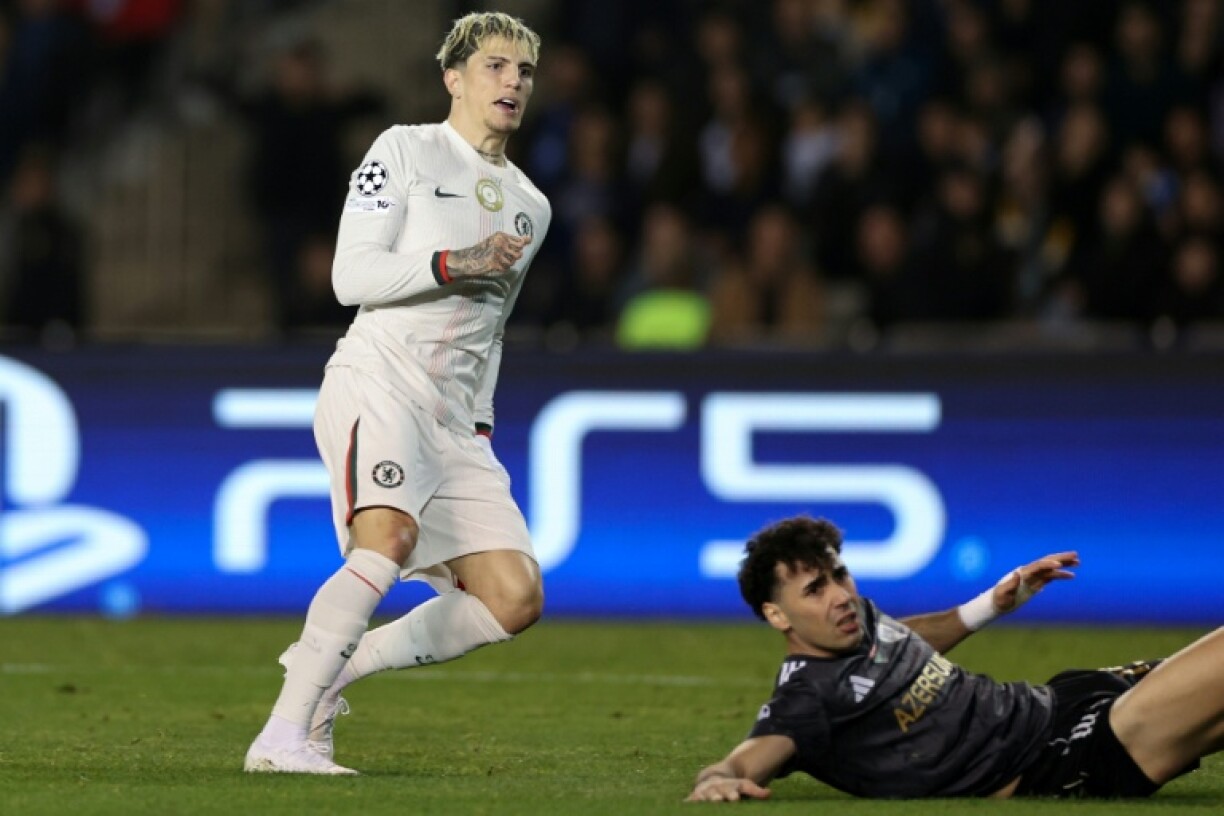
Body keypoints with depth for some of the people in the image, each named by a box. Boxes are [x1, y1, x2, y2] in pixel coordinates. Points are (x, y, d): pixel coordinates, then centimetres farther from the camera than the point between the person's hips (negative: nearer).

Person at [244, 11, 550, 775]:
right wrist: (454, 263, -16)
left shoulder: (530, 206, 22)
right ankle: (282, 735, -32)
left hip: (455, 418, 7)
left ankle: (330, 665, 4)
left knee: (517, 599, -6)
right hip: (377, 380, -7)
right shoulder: (404, 151, 3)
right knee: (387, 538, -32)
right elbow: (351, 275, -6)